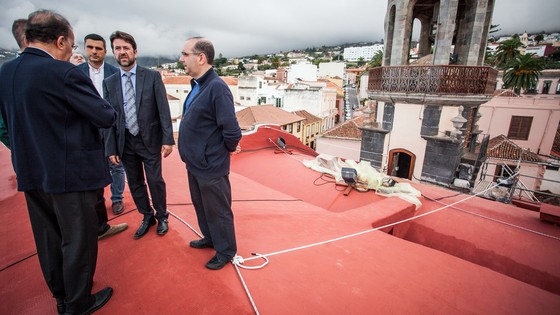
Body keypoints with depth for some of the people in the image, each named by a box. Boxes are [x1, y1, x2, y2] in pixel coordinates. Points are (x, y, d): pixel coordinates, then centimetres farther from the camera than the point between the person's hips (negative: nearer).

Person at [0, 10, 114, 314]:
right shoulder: (63, 72, -18)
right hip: (70, 172, -7)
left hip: (30, 172, 8)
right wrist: (106, 110, 5)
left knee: (48, 239, 20)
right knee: (78, 240, 9)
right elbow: (106, 117, -16)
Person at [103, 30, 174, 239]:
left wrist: (168, 139, -13)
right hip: (125, 142, 4)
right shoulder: (109, 83, 5)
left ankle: (162, 217, 26)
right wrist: (111, 148, 1)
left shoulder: (152, 77, -4)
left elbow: (163, 110, -8)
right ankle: (147, 217, 32)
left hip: (150, 139, -3)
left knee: (155, 181, 3)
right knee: (135, 183, 12)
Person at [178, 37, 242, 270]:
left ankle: (225, 251, 33)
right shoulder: (197, 85, 6)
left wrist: (227, 149, -7)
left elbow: (232, 132, -25)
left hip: (211, 166, -9)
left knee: (217, 211, 10)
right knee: (201, 206, 25)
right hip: (194, 163, 9)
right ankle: (210, 238, 48)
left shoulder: (217, 87, -22)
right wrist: (192, 153, 12)